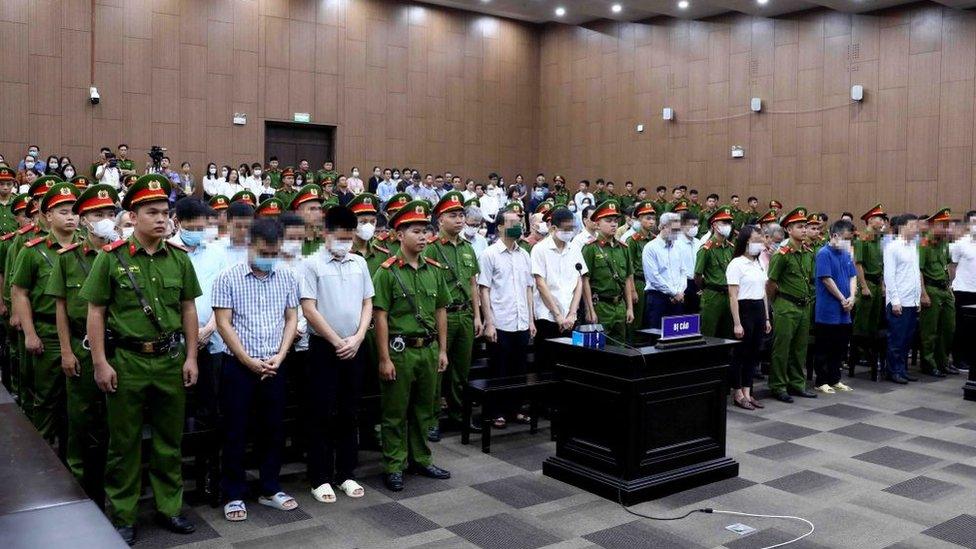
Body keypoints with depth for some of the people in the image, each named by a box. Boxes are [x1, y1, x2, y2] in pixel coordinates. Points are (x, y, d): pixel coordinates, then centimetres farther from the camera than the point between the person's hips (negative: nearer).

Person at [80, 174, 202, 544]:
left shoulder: (179, 258, 4)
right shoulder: (111, 257, -5)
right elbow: (96, 312, -3)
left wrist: (191, 357, 4)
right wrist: (100, 363, -7)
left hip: (170, 359, 3)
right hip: (126, 360, -3)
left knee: (169, 440, 12)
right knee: (124, 442, 8)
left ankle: (169, 507, 26)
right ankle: (122, 516, 22)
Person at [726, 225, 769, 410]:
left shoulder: (759, 264, 13)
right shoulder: (736, 264, -9)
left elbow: (763, 292, 18)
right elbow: (733, 296, -13)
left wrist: (767, 318, 14)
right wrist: (737, 323, -17)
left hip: (759, 310, 7)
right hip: (744, 310, -7)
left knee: (753, 353, 10)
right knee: (740, 353, 1)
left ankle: (747, 393, 17)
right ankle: (737, 394, 10)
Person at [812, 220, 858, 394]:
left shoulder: (846, 254, 12)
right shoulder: (824, 254, -12)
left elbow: (853, 277, 11)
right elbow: (826, 279, -16)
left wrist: (852, 297, -5)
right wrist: (843, 300, -12)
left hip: (844, 312, 8)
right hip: (827, 311, -8)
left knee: (841, 348, 14)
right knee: (824, 349, 1)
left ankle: (835, 380, 24)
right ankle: (821, 382, 10)